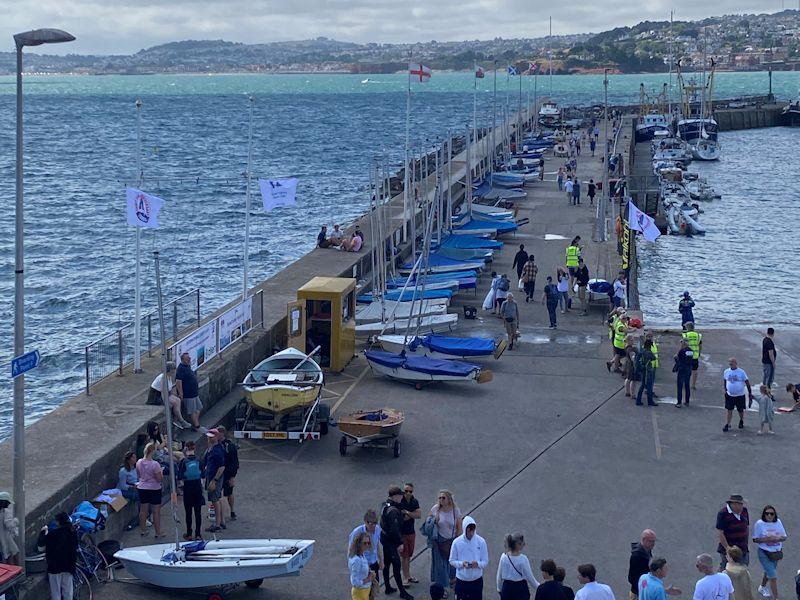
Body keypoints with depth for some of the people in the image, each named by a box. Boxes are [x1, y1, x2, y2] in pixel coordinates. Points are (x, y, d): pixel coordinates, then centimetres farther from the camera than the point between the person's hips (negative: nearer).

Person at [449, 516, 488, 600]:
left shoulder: (481, 541, -9)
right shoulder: (457, 542, -11)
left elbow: (485, 562, -4)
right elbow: (452, 561, -3)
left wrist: (477, 564, -25)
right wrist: (462, 564, -22)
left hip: (477, 580, 1)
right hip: (461, 580, -1)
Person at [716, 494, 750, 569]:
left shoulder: (744, 511, 5)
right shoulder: (723, 513, -15)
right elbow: (720, 533, -17)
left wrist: (746, 543, 12)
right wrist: (727, 548, -19)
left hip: (743, 549, 6)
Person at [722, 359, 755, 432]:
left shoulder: (741, 372, -10)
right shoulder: (726, 372, -1)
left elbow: (747, 382, -4)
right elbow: (724, 381, 15)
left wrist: (750, 393, -4)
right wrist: (725, 390, 7)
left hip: (740, 395, -2)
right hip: (729, 395, 2)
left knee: (740, 410, 12)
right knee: (729, 410, -3)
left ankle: (741, 421, 38)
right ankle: (727, 425, 1)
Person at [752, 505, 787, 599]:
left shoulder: (778, 522, -4)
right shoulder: (759, 524, -15)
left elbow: (784, 537, 3)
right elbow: (755, 539, -11)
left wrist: (777, 538, -19)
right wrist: (766, 539, -25)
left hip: (776, 552, 5)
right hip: (764, 553, -5)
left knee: (768, 572, 25)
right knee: (773, 576, -10)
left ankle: (762, 587, 52)